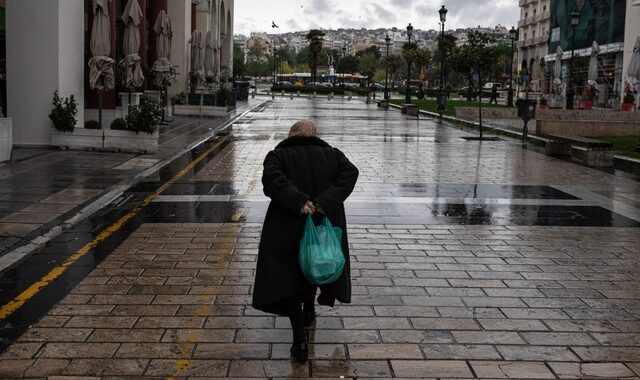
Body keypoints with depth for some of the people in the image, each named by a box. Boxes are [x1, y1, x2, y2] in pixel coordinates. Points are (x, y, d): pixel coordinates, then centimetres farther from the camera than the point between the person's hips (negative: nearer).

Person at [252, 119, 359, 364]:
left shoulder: (278, 155, 1)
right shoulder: (332, 154, 7)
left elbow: (272, 177, -20)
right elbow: (350, 173, -11)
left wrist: (298, 202, -24)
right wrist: (325, 203, -19)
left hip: (287, 231, -3)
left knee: (288, 278, 7)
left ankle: (300, 341, 0)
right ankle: (309, 311, 48)